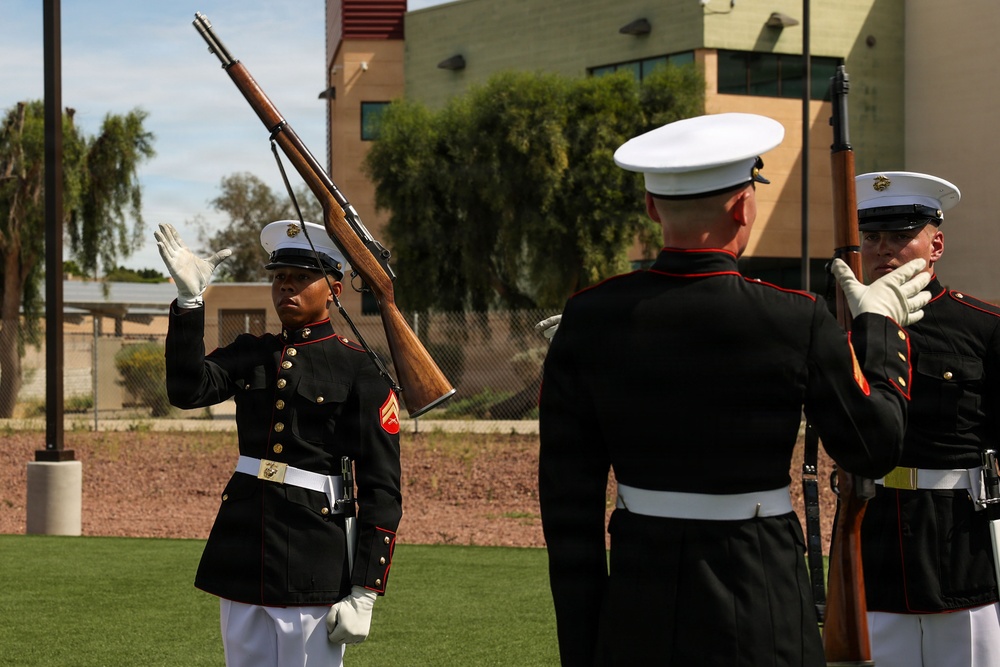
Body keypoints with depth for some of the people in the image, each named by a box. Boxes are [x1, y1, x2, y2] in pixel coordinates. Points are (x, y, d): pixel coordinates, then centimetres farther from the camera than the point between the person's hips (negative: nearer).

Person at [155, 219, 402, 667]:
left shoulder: (360, 370, -4)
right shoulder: (250, 354, 11)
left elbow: (381, 491, -6)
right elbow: (188, 390, -8)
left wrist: (363, 594, -12)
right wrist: (190, 299, -17)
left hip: (314, 562, -5)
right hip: (243, 552, 5)